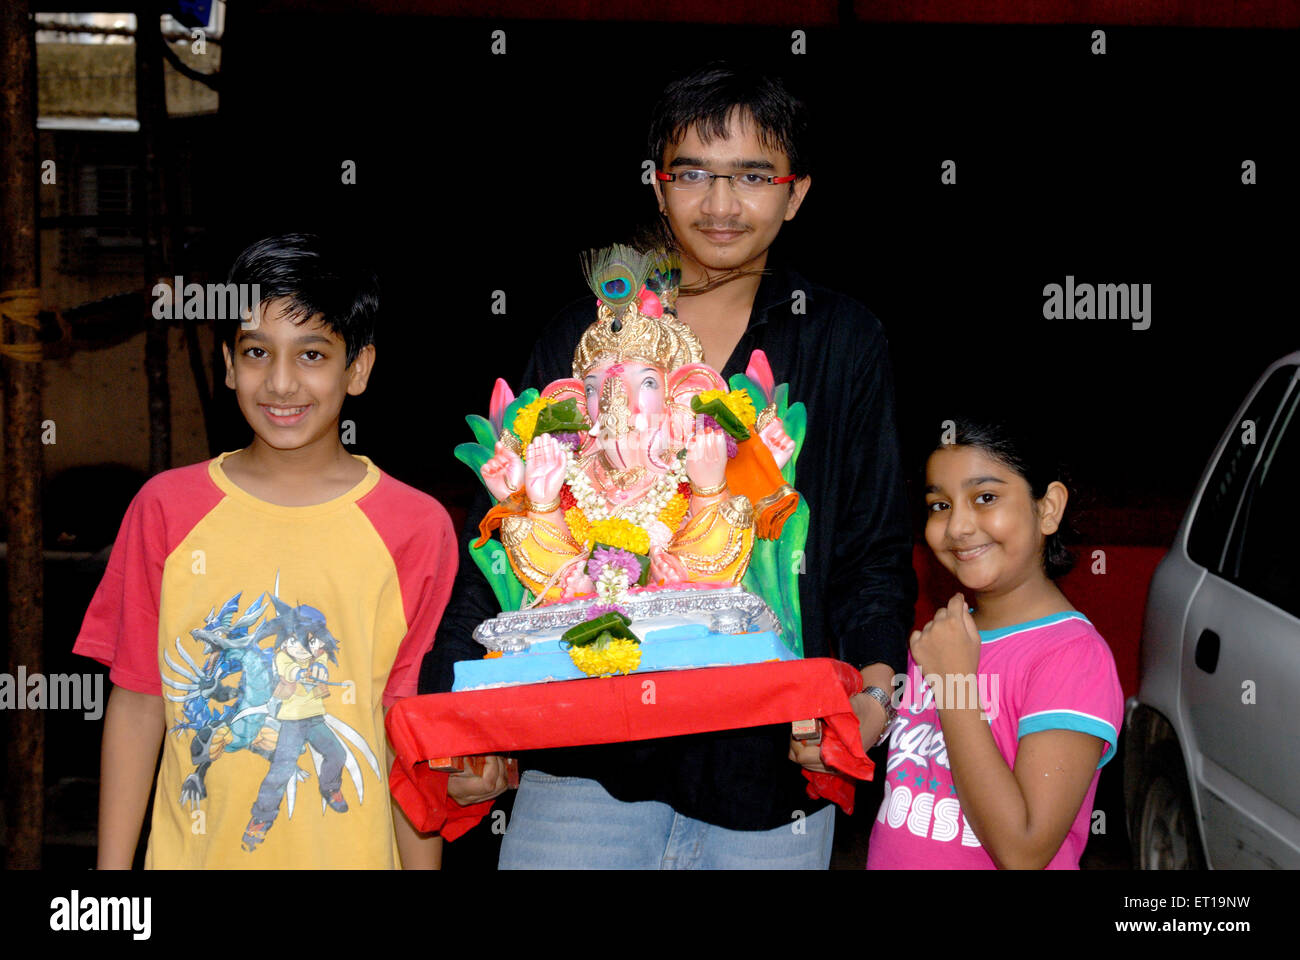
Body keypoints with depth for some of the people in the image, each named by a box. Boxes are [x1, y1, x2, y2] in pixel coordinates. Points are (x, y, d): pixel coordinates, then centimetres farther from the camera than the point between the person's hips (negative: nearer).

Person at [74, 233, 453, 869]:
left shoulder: (416, 528, -6)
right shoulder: (166, 508, -1)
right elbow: (136, 703, 1)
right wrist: (111, 871, 0)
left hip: (352, 857, -1)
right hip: (191, 855, 1)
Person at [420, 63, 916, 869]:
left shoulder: (844, 342, 5)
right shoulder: (584, 335, 7)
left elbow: (875, 551, 5)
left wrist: (875, 680, -14)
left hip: (770, 777, 0)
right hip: (585, 766, 1)